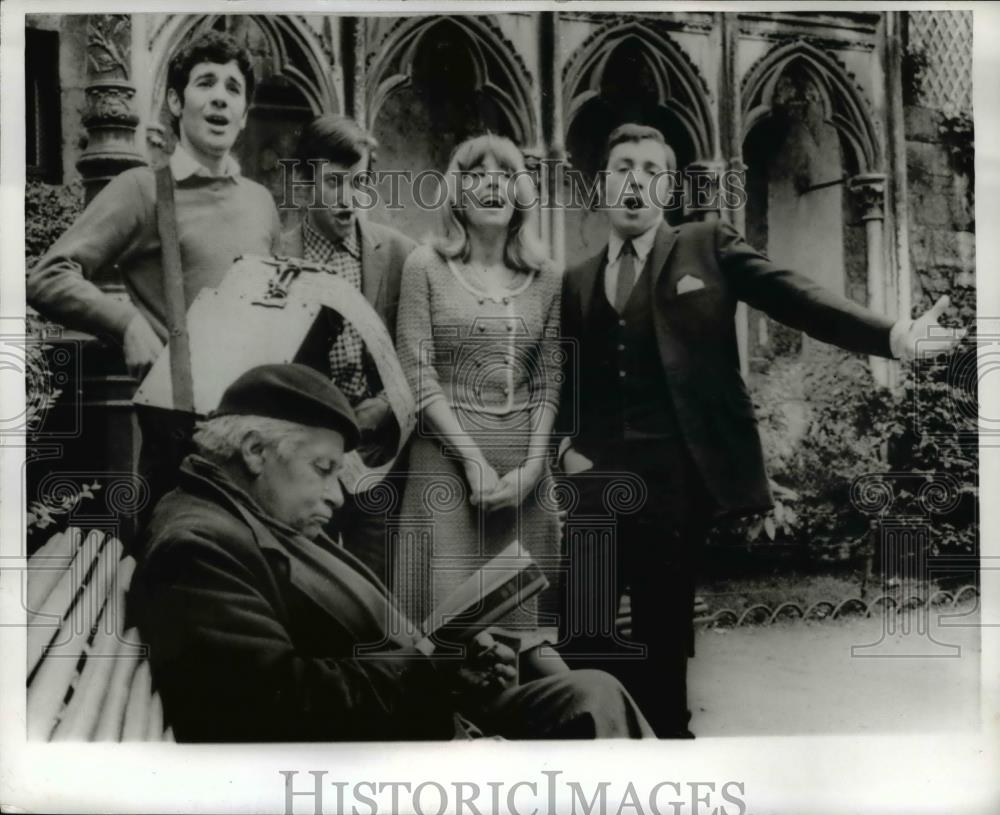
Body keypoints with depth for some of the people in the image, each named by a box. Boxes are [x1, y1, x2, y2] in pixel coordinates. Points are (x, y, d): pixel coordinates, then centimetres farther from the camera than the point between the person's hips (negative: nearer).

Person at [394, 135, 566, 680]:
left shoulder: (544, 278, 9)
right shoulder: (426, 267, 0)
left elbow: (547, 383, 8)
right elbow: (417, 376, -6)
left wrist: (531, 465, -5)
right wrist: (475, 461, -12)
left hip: (523, 460, 3)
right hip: (447, 453, -3)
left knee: (523, 605, 4)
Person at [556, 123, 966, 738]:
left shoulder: (708, 247, 6)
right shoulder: (577, 283, 14)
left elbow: (796, 296, -5)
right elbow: (563, 379, 18)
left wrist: (895, 335, -18)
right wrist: (565, 443, 0)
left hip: (676, 478, -2)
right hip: (598, 479, 3)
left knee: (664, 638, 5)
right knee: (582, 633, -2)